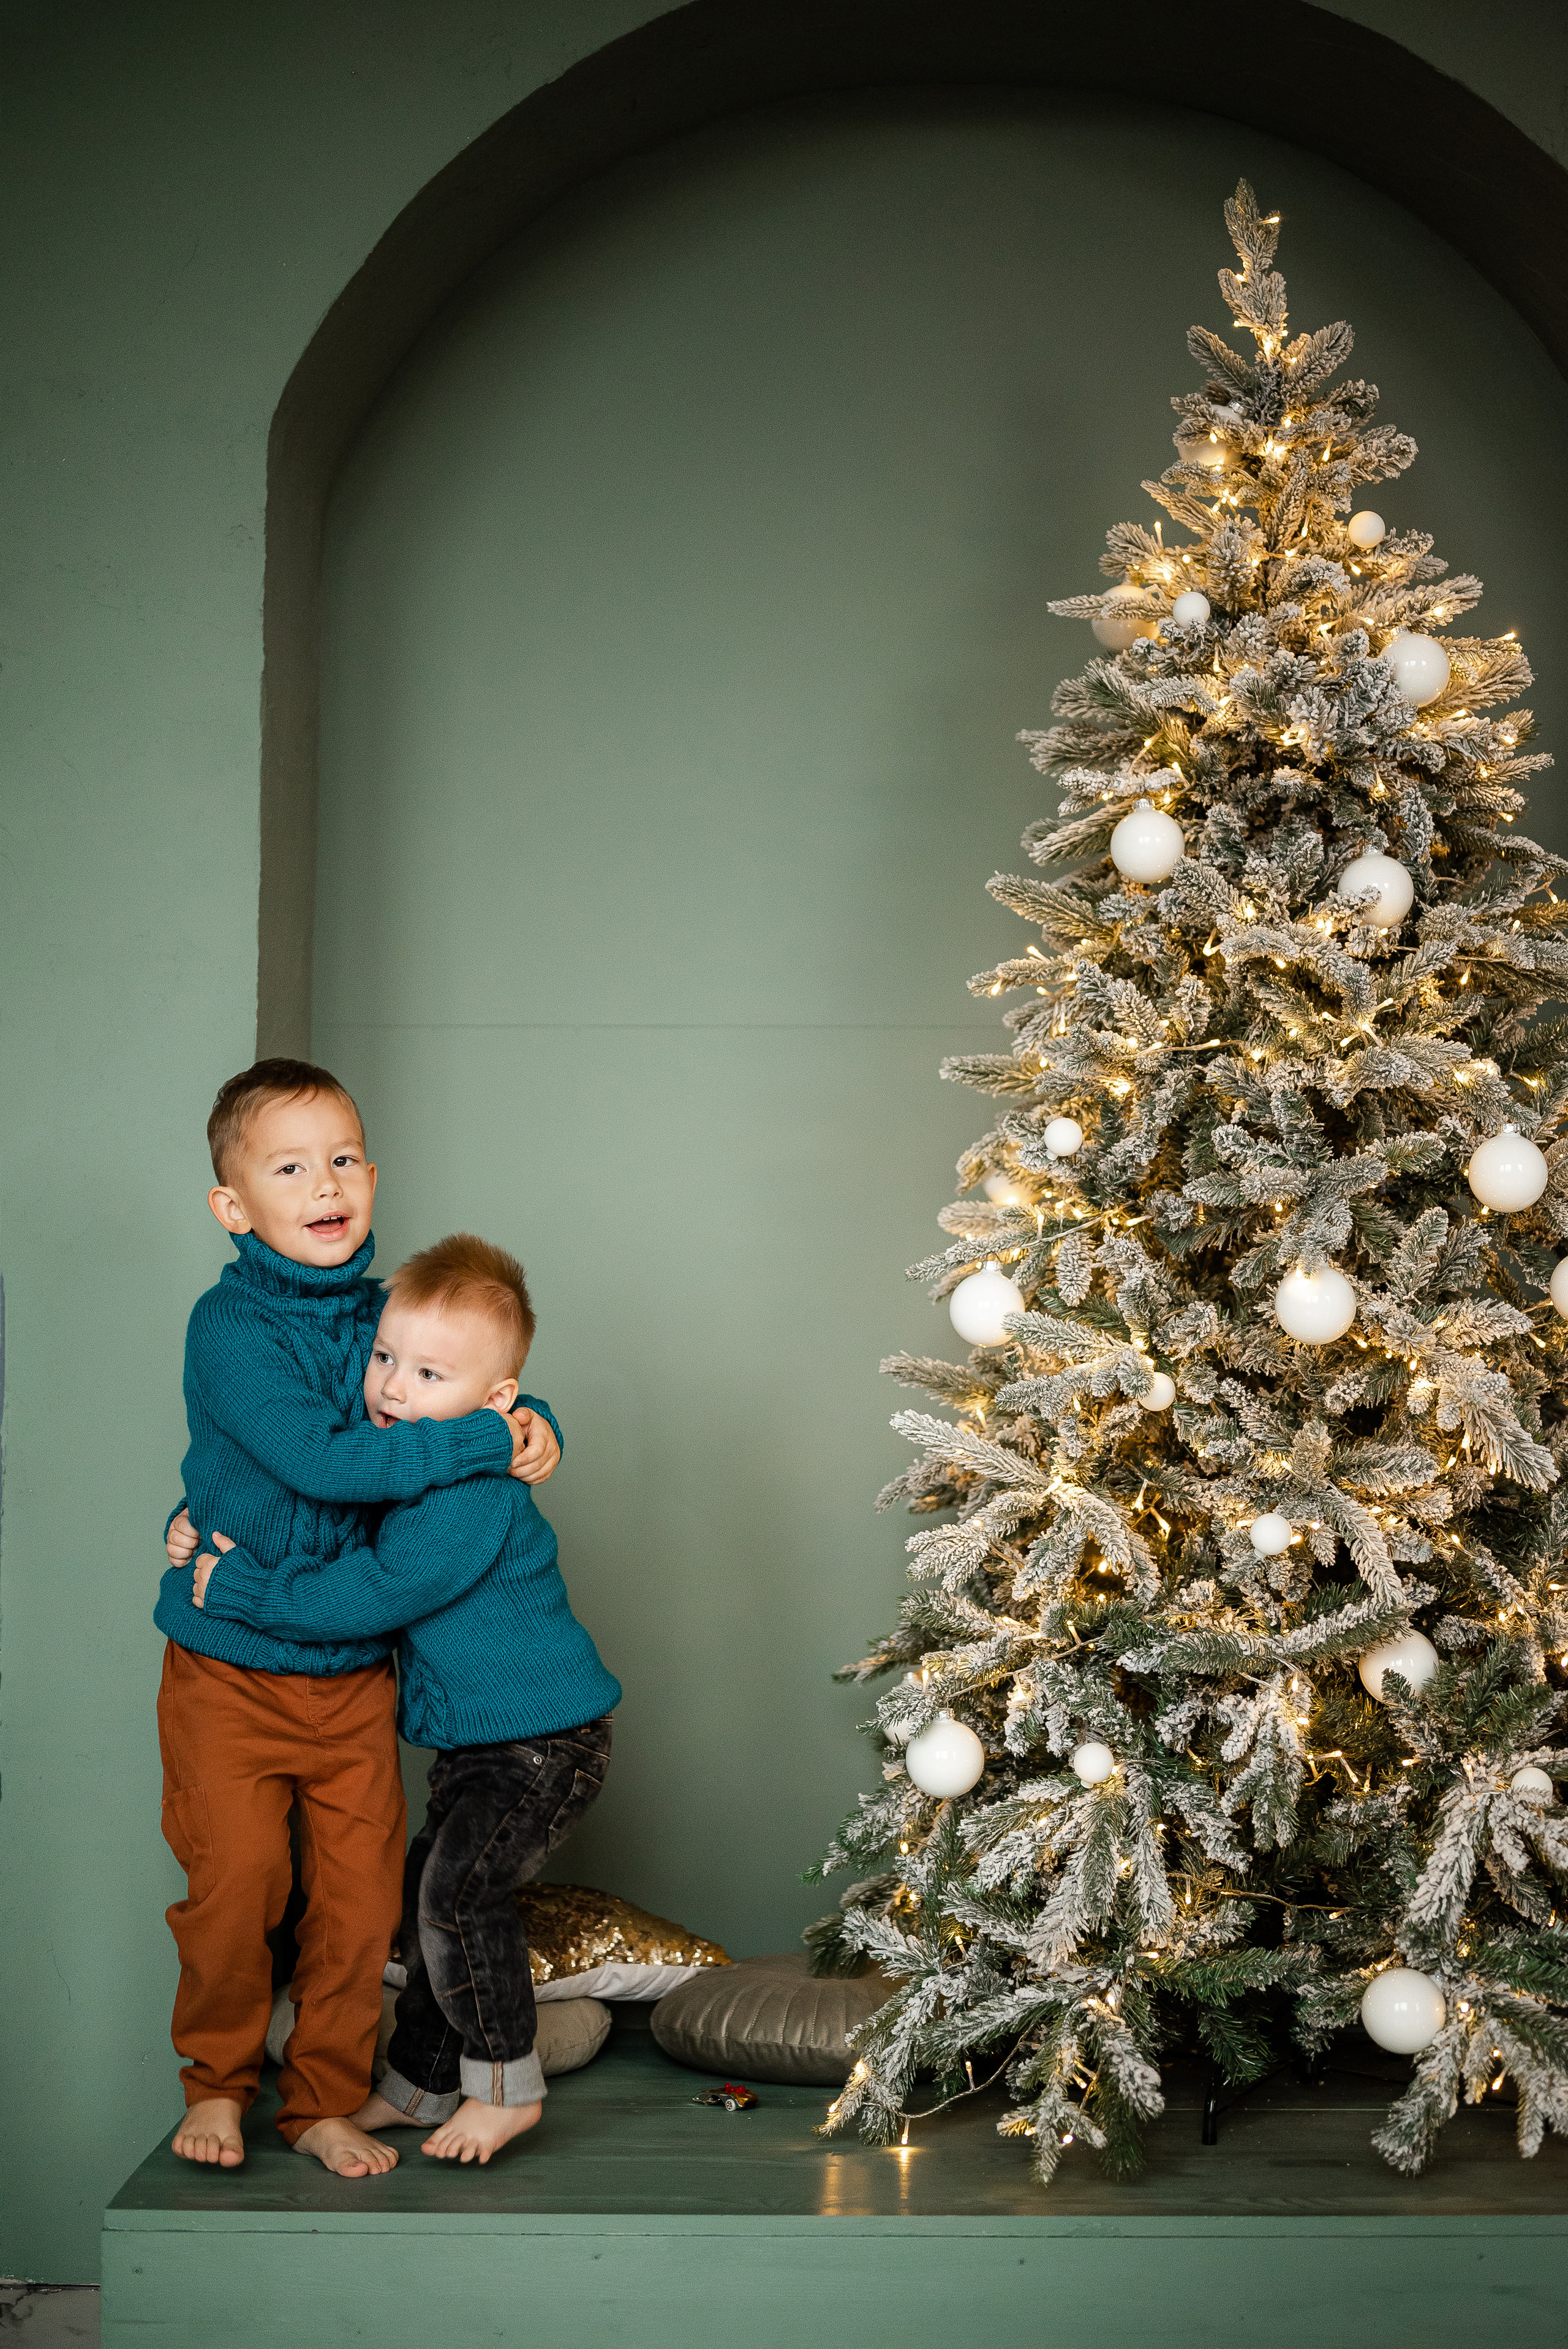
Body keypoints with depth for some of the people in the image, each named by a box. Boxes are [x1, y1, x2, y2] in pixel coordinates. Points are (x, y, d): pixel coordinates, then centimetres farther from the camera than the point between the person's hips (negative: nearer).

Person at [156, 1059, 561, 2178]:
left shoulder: (386, 1317, 3)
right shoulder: (230, 1325, -16)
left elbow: (483, 1390, 15)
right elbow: (319, 1461, -27)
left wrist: (530, 1423, -10)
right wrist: (481, 1444, -24)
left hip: (355, 1673, 5)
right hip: (230, 1673, -5)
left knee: (362, 1895, 5)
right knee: (236, 1886, -1)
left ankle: (327, 2100, 22)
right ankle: (219, 2082, 24)